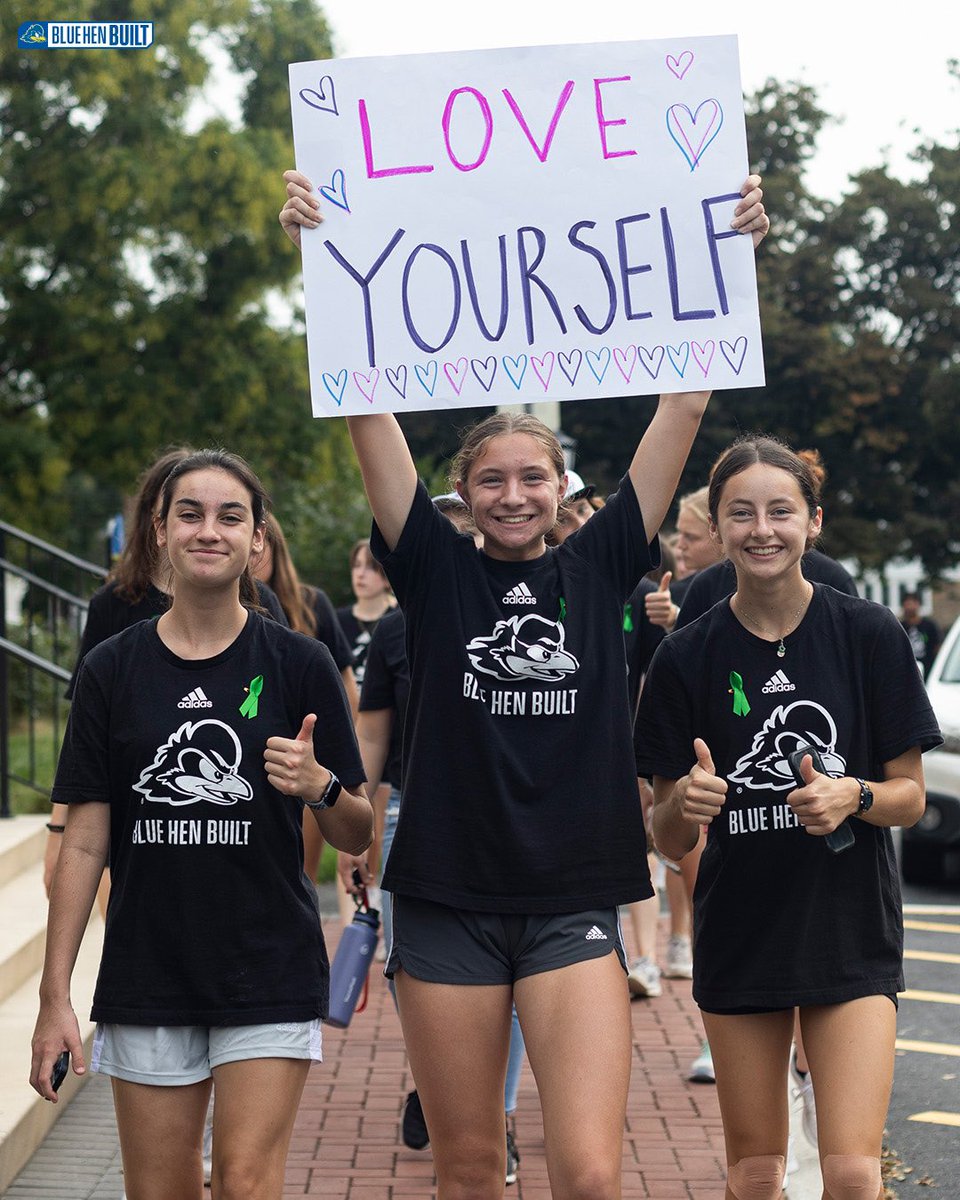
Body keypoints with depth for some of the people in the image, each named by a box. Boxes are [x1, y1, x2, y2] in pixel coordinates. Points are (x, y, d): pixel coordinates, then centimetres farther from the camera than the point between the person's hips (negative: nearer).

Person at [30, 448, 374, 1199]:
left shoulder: (298, 664, -1)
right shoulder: (113, 669, 3)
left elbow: (357, 836, 3)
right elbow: (85, 844, 3)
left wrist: (318, 786, -19)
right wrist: (56, 995, -1)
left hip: (269, 973, -2)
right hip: (147, 975, 2)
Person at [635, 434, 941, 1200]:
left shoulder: (870, 635, -5)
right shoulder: (687, 657, -3)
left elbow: (910, 796, 1)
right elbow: (672, 842, 0)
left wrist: (853, 796, -20)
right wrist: (687, 801, -23)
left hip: (851, 930, -1)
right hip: (739, 934, 2)